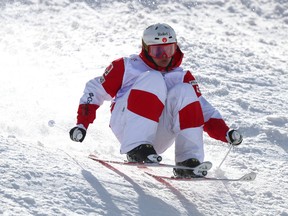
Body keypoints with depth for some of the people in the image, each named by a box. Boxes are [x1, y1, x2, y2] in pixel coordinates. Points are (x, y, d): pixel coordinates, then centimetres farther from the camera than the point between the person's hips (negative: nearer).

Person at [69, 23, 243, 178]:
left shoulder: (182, 77, 17)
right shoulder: (127, 67, 10)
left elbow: (204, 110, 10)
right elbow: (95, 91, 12)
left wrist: (227, 133, -6)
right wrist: (82, 124, 0)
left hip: (159, 137, 3)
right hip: (124, 125, -3)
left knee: (184, 91, -18)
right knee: (154, 80, -22)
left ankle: (188, 161, -29)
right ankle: (136, 147, -38)